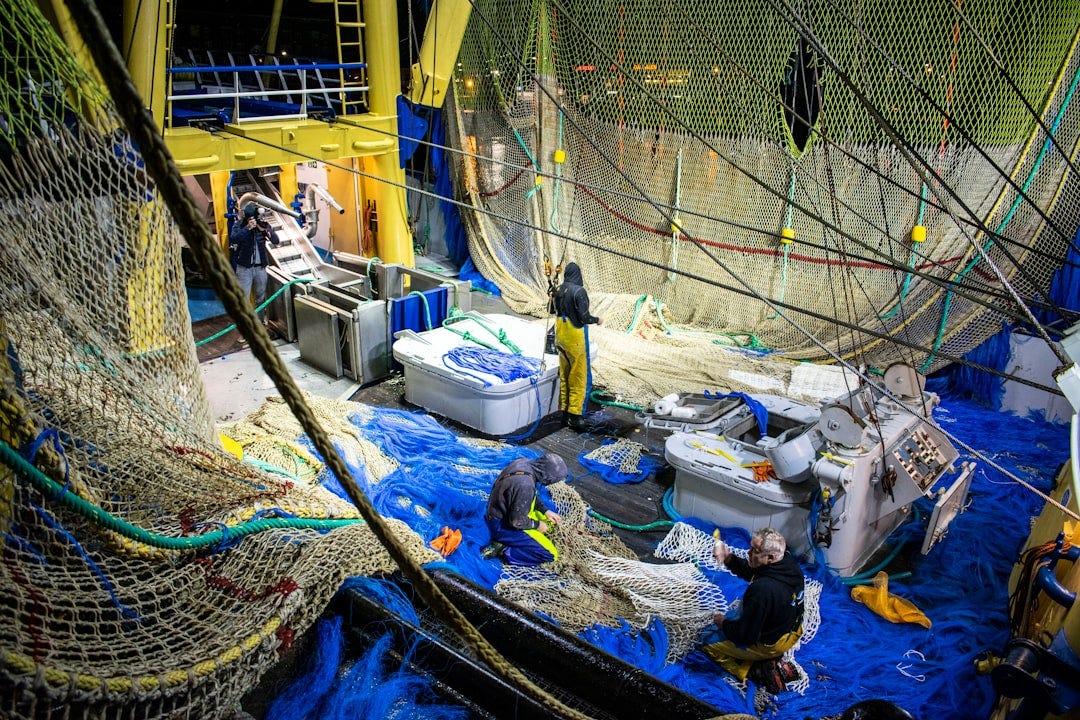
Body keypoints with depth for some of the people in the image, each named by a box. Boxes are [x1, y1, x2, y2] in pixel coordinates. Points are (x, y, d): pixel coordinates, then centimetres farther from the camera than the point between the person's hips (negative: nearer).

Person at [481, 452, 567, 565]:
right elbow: (517, 521, -25)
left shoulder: (524, 462, -8)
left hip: (502, 512, 9)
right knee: (549, 554, -9)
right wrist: (537, 525, -9)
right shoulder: (525, 485, -34)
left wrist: (545, 510, 6)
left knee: (548, 521, 22)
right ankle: (502, 550, -6)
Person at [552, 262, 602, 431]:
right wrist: (597, 320, -1)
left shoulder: (558, 290, 2)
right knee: (579, 377, 2)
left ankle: (565, 412, 23)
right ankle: (575, 415, 3)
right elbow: (584, 317, -19)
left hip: (561, 338, 7)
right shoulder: (579, 291, -19)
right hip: (575, 339, -7)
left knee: (564, 376, 15)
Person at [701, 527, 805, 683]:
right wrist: (728, 558, -13)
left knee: (708, 640, 8)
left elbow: (745, 635, -28)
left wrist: (723, 622, -9)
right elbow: (750, 572, 3)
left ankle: (750, 670, 2)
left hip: (770, 645, -8)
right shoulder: (788, 562, -15)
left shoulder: (762, 589, -40)